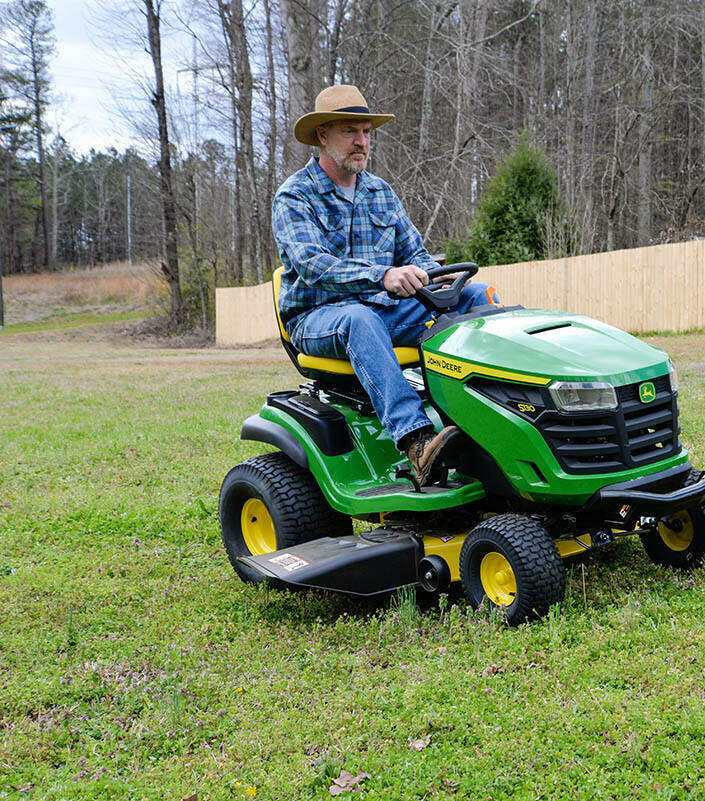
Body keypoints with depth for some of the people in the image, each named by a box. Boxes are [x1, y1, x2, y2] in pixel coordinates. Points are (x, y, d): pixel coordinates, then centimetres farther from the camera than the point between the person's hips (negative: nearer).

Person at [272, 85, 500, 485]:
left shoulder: (382, 192, 15)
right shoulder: (294, 196, -5)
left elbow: (414, 252, 15)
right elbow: (312, 264, -22)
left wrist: (436, 277, -11)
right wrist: (383, 276, -38)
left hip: (386, 309, 6)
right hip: (318, 316, -5)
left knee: (478, 295, -13)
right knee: (360, 320, -41)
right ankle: (415, 441, -54)